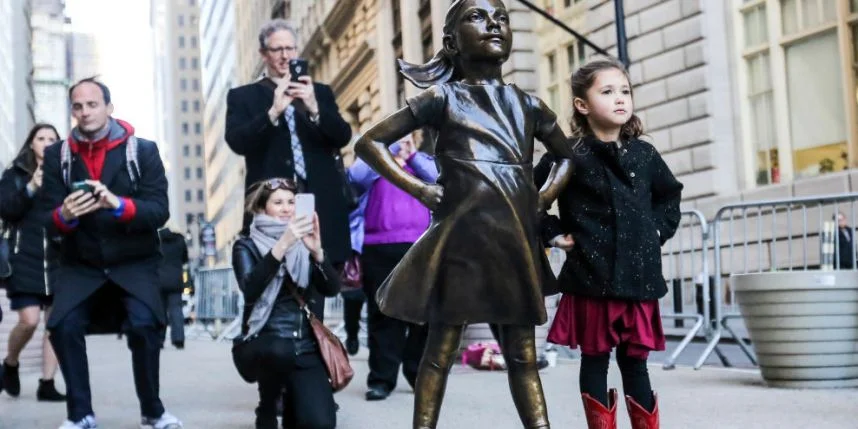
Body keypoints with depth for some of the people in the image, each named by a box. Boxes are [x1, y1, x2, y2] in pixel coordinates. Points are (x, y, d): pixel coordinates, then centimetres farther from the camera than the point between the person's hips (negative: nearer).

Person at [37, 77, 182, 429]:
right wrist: (64, 215, -25)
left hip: (134, 263, -2)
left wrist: (117, 204, -29)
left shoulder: (143, 150, -4)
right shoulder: (57, 155, 2)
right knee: (62, 326, -21)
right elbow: (47, 222, -1)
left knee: (143, 324, -25)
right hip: (80, 264, 2)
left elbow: (159, 211, -11)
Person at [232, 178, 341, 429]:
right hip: (264, 343, -2)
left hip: (306, 345, 2)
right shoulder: (247, 246, 3)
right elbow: (250, 290, -17)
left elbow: (332, 289, -3)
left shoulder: (303, 245, 13)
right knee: (280, 349, -39)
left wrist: (316, 251, -19)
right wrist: (281, 246, -26)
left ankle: (292, 401, 17)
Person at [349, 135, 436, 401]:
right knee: (383, 314, 0)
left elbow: (439, 178, -1)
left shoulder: (423, 162, 19)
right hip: (380, 249, -1)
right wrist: (390, 149, -9)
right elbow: (356, 176, -8)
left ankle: (420, 374, 14)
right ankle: (382, 378, 3)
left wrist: (412, 156, -5)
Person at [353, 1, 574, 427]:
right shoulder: (443, 98, 1)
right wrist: (419, 189, -5)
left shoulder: (528, 105, 12)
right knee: (441, 349, 2)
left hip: (518, 241, 4)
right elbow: (369, 142, 2)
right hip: (461, 239, -4)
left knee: (523, 354, 7)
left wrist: (543, 200, 10)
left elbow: (567, 156, 27)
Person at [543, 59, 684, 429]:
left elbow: (670, 194, 25)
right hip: (591, 277, -4)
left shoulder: (644, 154, 9)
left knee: (635, 363, 10)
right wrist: (554, 233, -6)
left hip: (639, 276, 4)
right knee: (595, 360, 5)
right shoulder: (568, 156, -6)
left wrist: (659, 231, 13)